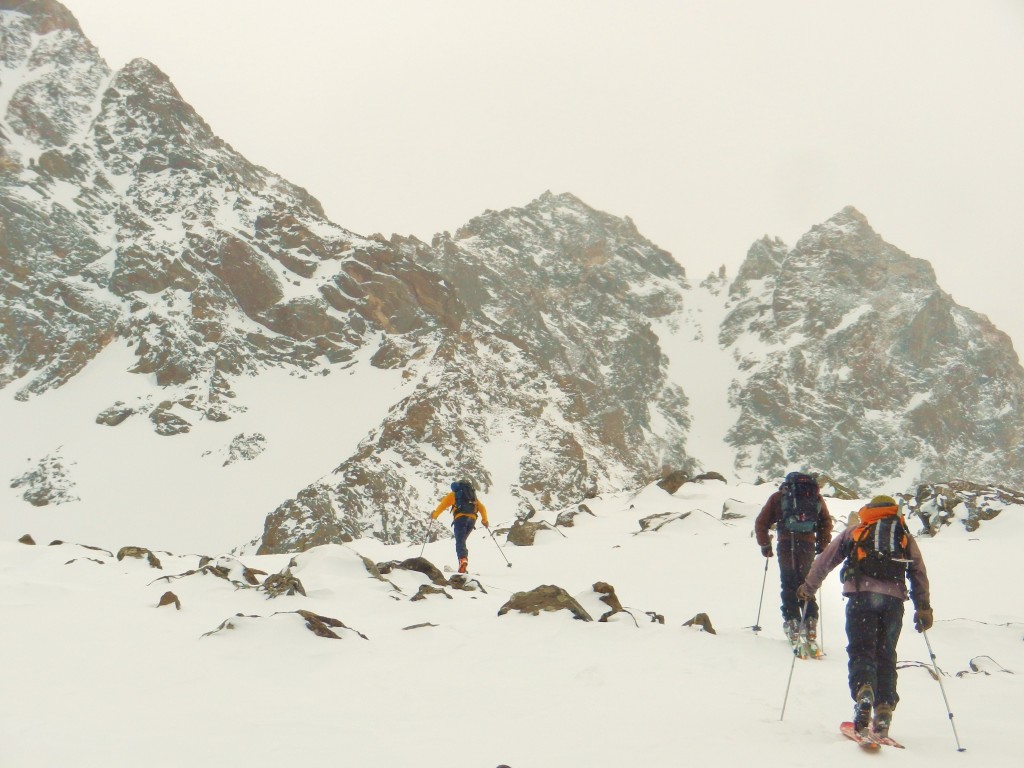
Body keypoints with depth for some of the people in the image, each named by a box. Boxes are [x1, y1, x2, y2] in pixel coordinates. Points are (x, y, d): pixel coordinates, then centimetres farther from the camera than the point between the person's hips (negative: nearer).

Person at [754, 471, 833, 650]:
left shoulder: (778, 497, 16)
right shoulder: (816, 497, 20)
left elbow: (761, 523, 11)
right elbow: (827, 523, 16)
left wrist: (765, 545, 19)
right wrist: (822, 546, 24)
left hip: (786, 545, -2)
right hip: (808, 546, 2)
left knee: (789, 586, 4)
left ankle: (792, 622, -6)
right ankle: (810, 623, 0)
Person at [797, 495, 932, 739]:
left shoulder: (855, 531, 23)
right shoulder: (905, 536, 26)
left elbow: (826, 559, 23)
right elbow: (919, 573, 18)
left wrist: (808, 587, 33)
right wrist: (923, 608, 18)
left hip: (861, 594, -2)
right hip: (894, 598, 2)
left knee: (861, 650, -5)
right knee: (886, 655, 10)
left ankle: (863, 691, -34)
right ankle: (883, 712, 2)